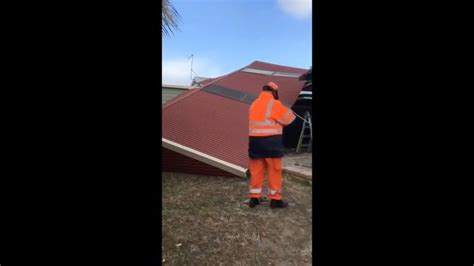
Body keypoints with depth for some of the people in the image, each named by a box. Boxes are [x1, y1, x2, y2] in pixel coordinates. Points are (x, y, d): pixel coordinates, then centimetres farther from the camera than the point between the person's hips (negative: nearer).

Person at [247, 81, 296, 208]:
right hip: (271, 141, -6)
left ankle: (254, 197, 17)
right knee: (274, 170, 5)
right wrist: (288, 111, 17)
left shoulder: (254, 104, 13)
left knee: (256, 170, 11)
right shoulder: (274, 103, -8)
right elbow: (289, 118, -2)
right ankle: (275, 199, 12)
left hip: (255, 140, 6)